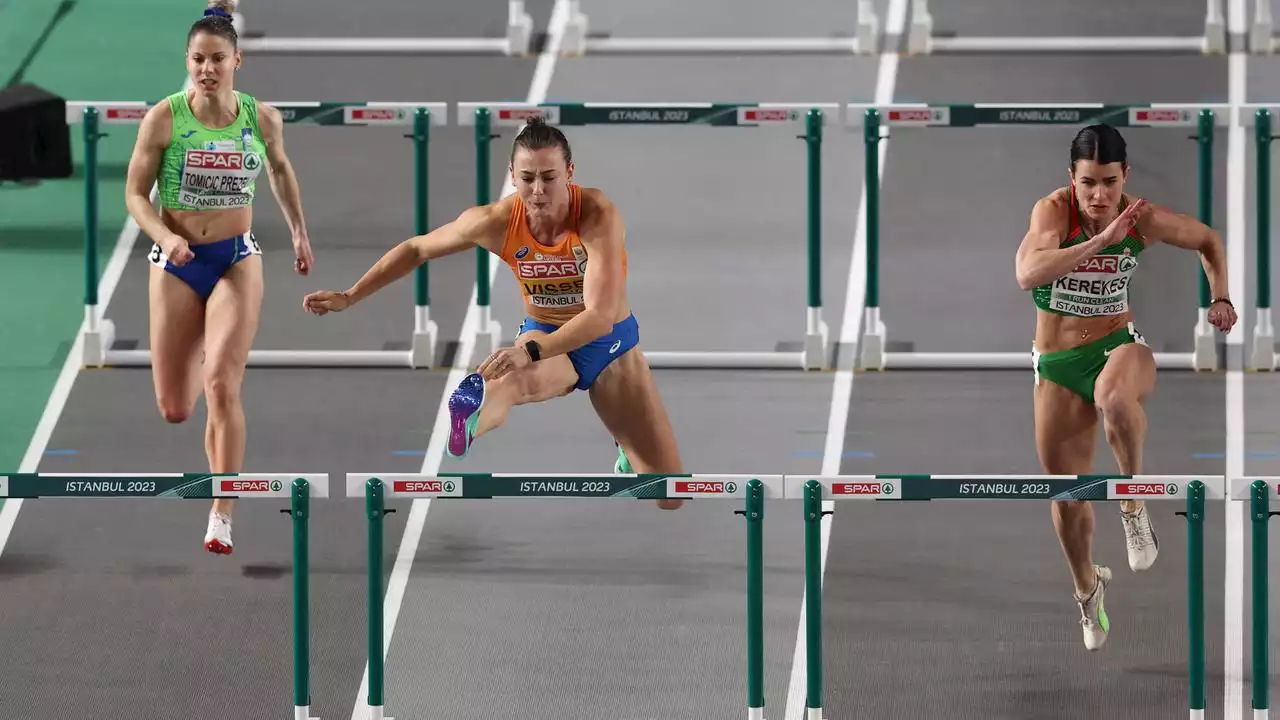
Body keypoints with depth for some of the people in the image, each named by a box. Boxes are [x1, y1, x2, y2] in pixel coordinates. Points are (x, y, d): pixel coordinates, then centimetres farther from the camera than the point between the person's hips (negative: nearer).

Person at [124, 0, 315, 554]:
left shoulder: (261, 119, -5)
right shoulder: (164, 118, -12)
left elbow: (280, 168, 17)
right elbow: (135, 195, -7)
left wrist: (299, 232, 22)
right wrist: (165, 238, -24)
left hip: (237, 260, 0)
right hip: (176, 262, 0)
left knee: (222, 388, -17)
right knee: (175, 410, 7)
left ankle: (222, 517, -12)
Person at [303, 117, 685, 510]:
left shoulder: (598, 215, -31)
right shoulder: (497, 221, -21)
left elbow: (600, 315, -39)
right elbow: (415, 249, -2)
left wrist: (531, 351, -54)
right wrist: (349, 297, -3)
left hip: (610, 344, 0)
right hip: (543, 337, 0)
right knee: (511, 380, -41)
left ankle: (628, 459, 36)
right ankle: (460, 424, -74)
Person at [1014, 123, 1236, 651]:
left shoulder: (1143, 220, -11)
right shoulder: (1054, 210, -19)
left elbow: (1207, 240, 10)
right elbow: (1028, 274, -40)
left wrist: (1220, 298, -1)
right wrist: (1101, 240, -44)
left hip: (1118, 346, 0)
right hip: (1058, 363, 1)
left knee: (1114, 398, -39)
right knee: (1066, 491, 8)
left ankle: (1133, 504, -16)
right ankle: (1087, 587, 36)